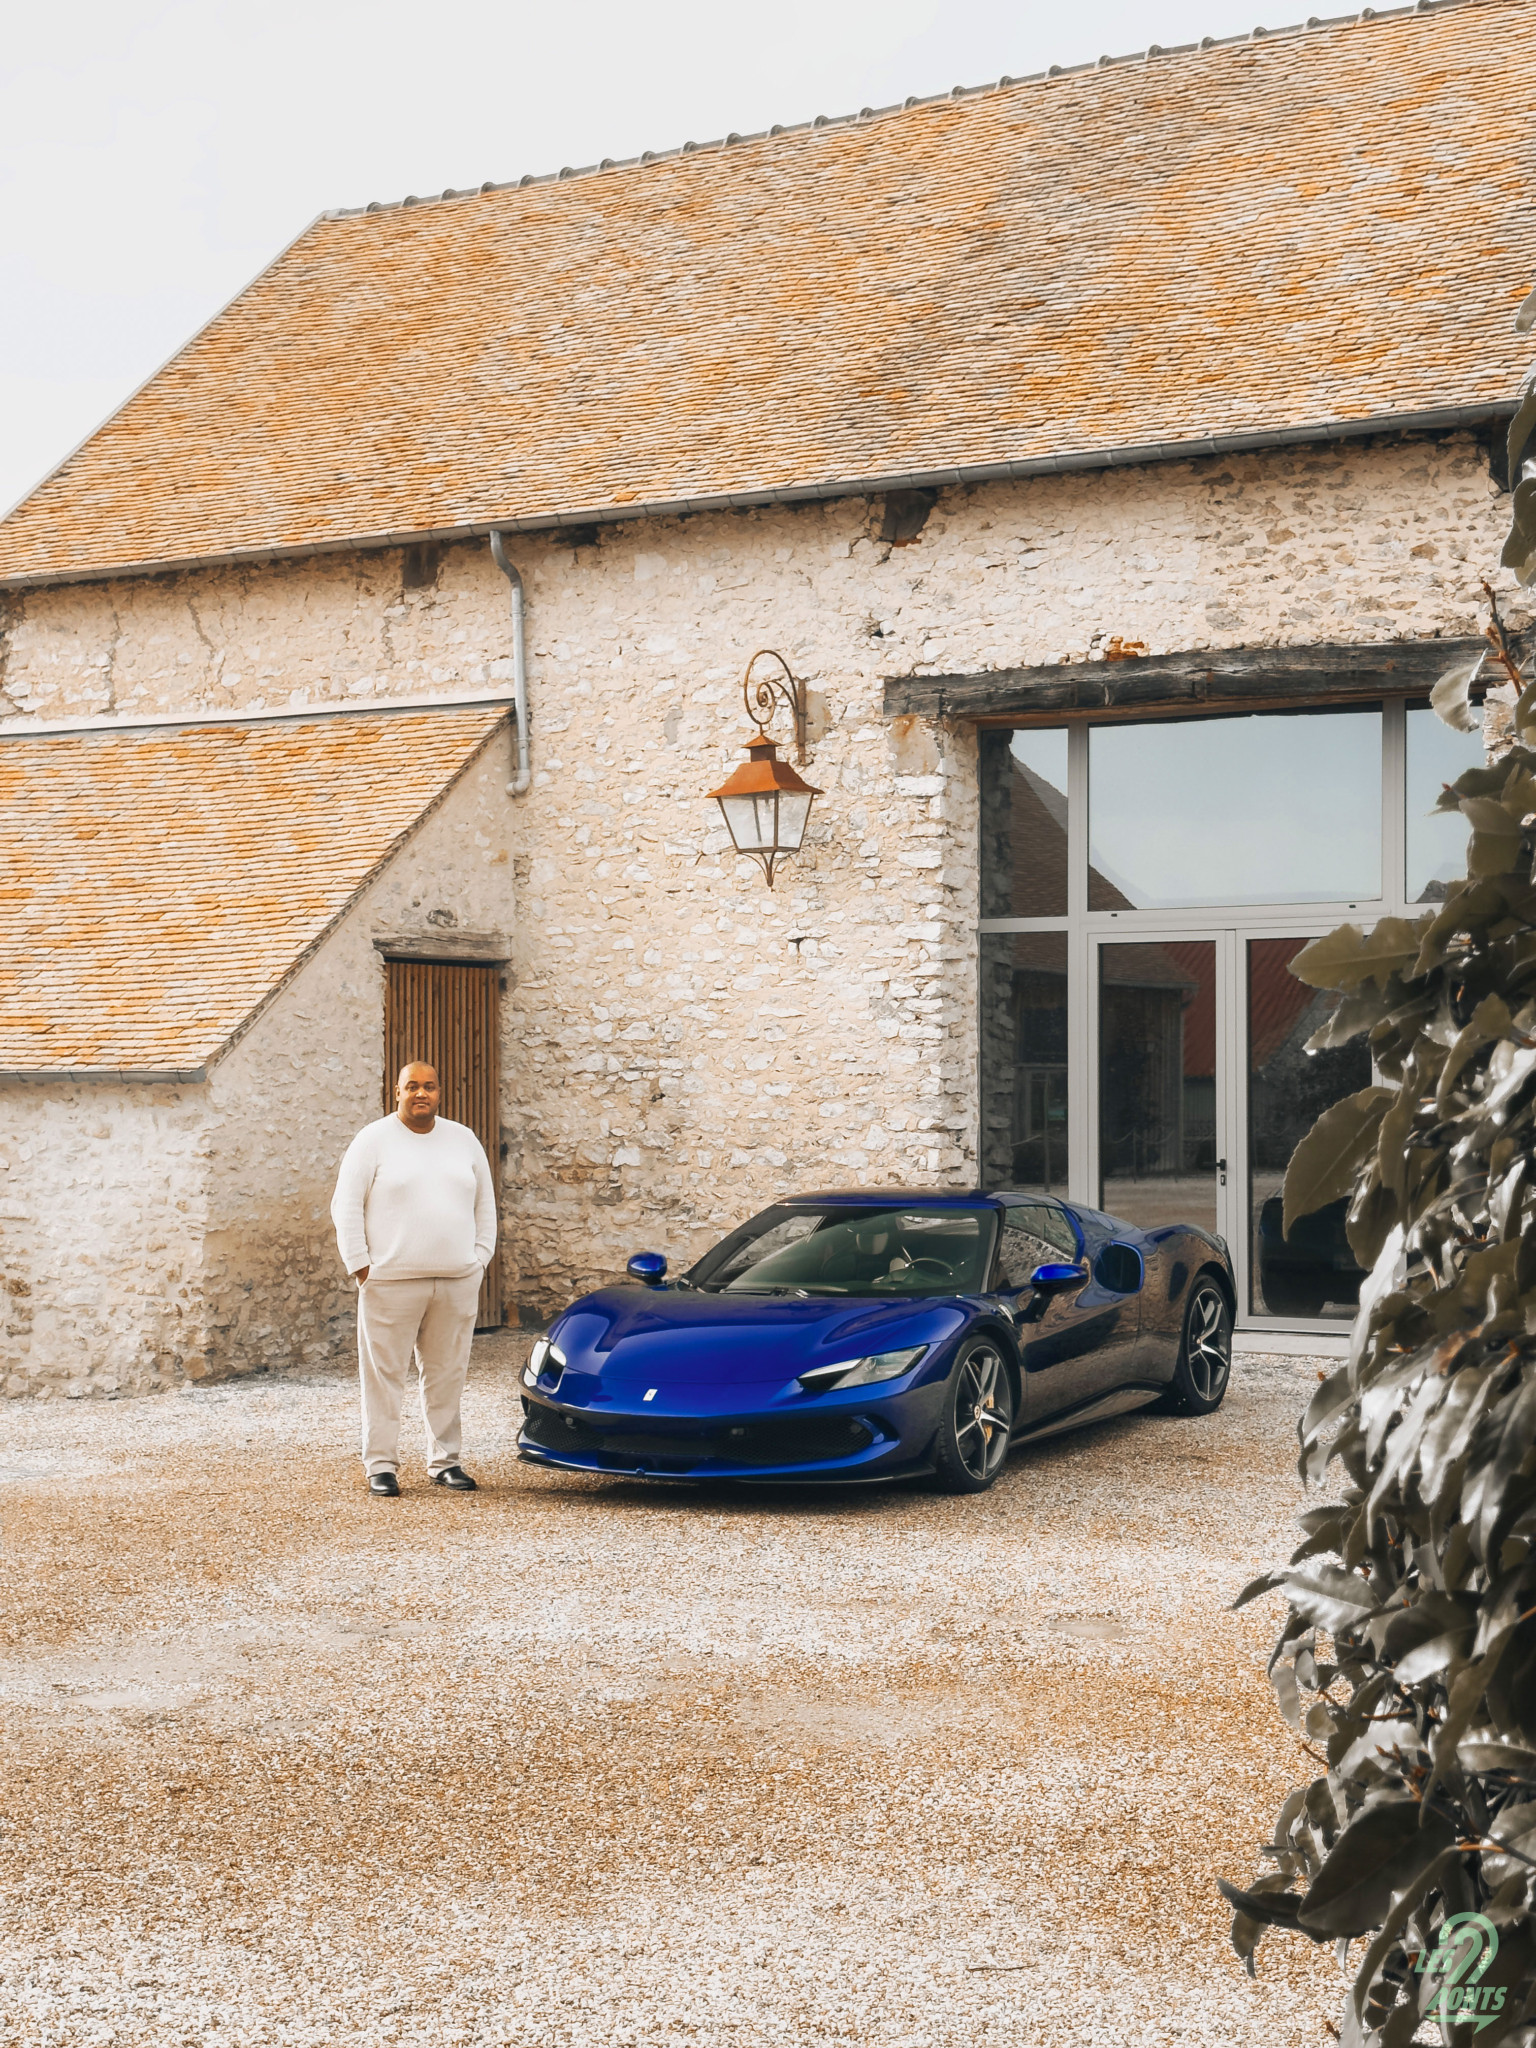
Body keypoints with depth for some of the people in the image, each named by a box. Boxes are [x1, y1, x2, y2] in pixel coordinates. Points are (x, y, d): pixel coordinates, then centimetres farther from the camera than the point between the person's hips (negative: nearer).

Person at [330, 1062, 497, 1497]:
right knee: (384, 1376, -1)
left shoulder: (464, 1140, 13)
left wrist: (480, 1258, 8)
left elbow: (485, 1205, 18)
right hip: (392, 1282, -3)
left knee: (447, 1376, 9)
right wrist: (360, 1266, -7)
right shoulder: (374, 1140, 0)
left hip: (457, 1282, 3)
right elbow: (345, 1206, -2)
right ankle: (381, 1465, 6)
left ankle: (445, 1461, 18)